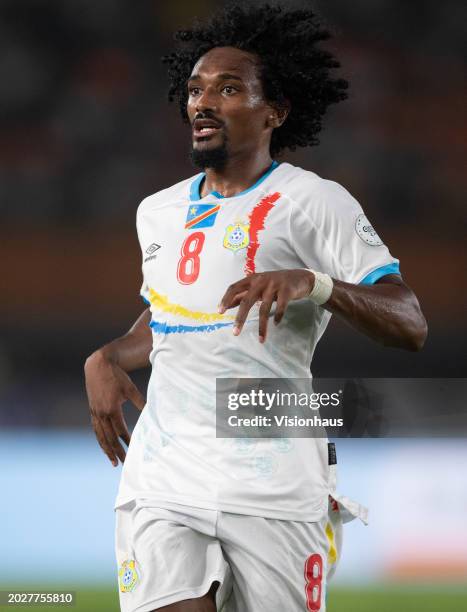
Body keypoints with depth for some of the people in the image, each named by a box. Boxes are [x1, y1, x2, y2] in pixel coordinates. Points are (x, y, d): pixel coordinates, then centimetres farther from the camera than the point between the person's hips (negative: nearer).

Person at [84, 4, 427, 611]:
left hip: (273, 488, -4)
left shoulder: (313, 202, -2)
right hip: (163, 480, 4)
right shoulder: (159, 212, 17)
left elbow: (410, 326, -10)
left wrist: (312, 283, -26)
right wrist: (106, 360, 13)